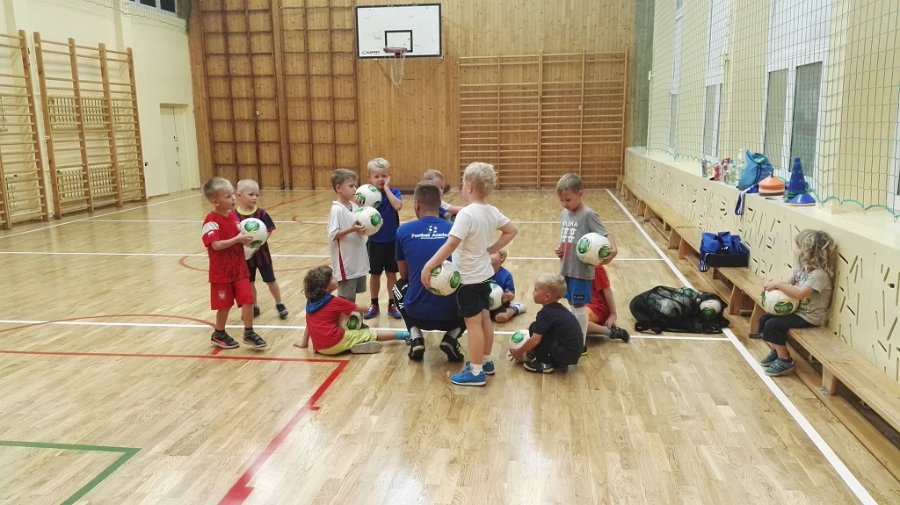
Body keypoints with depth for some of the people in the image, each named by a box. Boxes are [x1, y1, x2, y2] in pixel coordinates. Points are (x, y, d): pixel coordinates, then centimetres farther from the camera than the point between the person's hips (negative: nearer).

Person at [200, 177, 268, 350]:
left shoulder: (233, 216, 6)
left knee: (248, 300, 2)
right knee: (225, 305, 7)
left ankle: (249, 333, 15)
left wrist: (246, 238, -3)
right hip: (222, 271, -6)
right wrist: (238, 239, -24)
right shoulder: (211, 221, -18)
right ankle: (218, 335, 27)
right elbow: (216, 245, -27)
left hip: (239, 268, 6)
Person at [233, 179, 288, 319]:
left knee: (270, 280, 10)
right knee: (250, 283, 14)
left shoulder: (261, 213, -10)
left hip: (261, 253, -1)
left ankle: (279, 304, 25)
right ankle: (254, 307, 31)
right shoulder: (234, 215, -10)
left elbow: (269, 231, -8)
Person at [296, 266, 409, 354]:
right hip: (336, 343, -6)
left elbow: (309, 324, 18)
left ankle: (355, 345, 12)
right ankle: (402, 335, 4)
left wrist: (304, 342, 28)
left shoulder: (310, 302, 11)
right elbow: (359, 308, 6)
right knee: (369, 334, 4)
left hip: (319, 347, 6)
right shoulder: (334, 302, -5)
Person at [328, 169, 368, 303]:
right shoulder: (337, 210, -15)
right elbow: (333, 235, -19)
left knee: (353, 294, 18)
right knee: (344, 297, 3)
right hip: (345, 262, -7)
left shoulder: (354, 207, 6)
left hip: (358, 260, 7)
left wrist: (362, 229, -5)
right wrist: (352, 229, -26)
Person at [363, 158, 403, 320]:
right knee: (374, 275, 12)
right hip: (375, 242, 1)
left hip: (392, 241, 0)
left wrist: (386, 188, -21)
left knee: (391, 273, 10)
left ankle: (392, 305, 23)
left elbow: (398, 206, -26)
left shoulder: (394, 192, -5)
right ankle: (374, 305, 27)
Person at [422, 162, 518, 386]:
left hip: (469, 278, -8)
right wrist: (491, 249, 10)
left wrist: (428, 267, -29)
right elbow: (511, 231, 12)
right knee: (484, 318, 18)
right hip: (484, 274, 8)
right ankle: (486, 362, 31)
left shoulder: (466, 213, -24)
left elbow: (451, 244, -31)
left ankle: (475, 372, 6)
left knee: (473, 323, -2)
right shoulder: (492, 212, 0)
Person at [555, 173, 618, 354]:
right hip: (566, 268, 7)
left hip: (581, 270, -7)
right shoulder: (564, 214, 7)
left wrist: (613, 250, -40)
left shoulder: (588, 215, -15)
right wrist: (559, 248, 0)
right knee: (572, 304, 16)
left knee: (579, 306, 2)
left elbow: (606, 234, -21)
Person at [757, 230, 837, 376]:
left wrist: (777, 285, -28)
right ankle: (775, 351, 22)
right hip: (798, 310, 9)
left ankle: (785, 361, -3)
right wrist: (773, 285, -13)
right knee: (764, 320, 5)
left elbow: (800, 294, -33)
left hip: (809, 317, -9)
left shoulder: (819, 274, -25)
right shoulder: (801, 267, 5)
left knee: (772, 325, -20)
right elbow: (789, 284, 9)